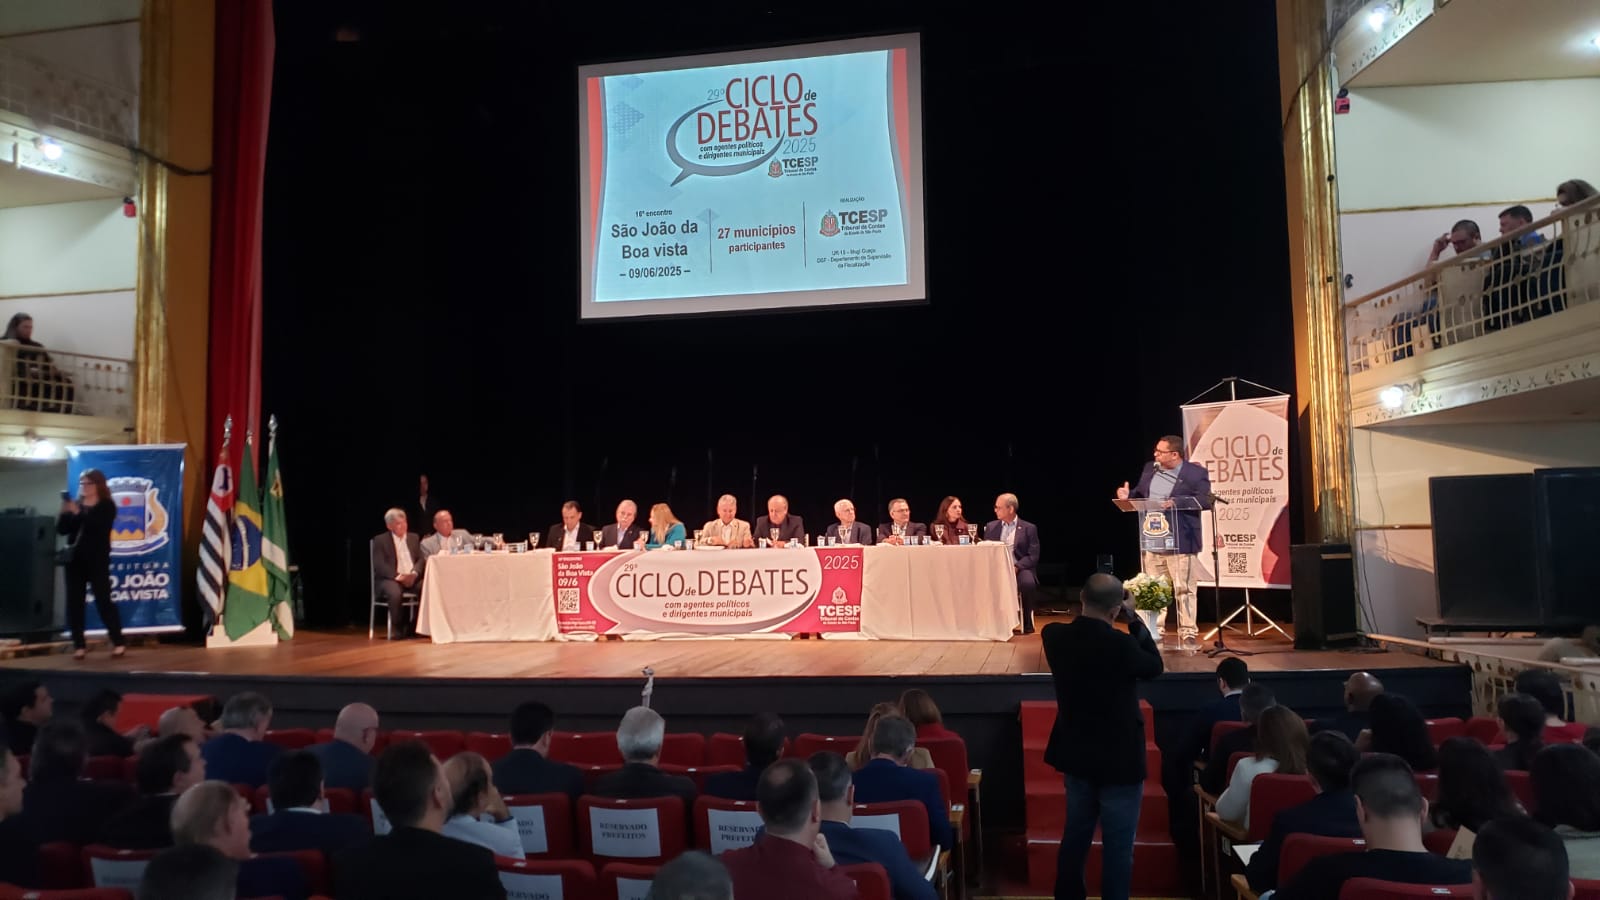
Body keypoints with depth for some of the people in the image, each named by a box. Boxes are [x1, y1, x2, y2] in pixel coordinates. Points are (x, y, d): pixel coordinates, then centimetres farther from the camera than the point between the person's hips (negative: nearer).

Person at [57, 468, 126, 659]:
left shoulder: (107, 507, -1)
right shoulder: (75, 505, 12)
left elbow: (97, 526, -18)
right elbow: (61, 529, 4)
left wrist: (78, 513, -24)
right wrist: (64, 513, -12)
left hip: (97, 561, -5)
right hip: (74, 559, 5)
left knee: (103, 601, -6)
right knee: (74, 603, 2)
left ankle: (118, 642, 0)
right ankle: (79, 645, 8)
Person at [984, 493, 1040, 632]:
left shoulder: (1029, 528, 4)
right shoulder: (991, 526, 14)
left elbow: (1033, 556, -3)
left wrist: (1016, 567, -19)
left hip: (1020, 568, -2)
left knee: (1027, 583, -36)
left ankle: (1027, 622, -13)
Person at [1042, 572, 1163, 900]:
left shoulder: (1053, 635, -9)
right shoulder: (1121, 644, -26)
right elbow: (1155, 667, -4)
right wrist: (1133, 620, -3)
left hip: (1076, 754, 6)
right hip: (1119, 760, -6)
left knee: (1075, 835, 21)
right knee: (1118, 846, 6)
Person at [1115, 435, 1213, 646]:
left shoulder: (1196, 473, -6)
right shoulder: (1149, 469, 10)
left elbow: (1206, 501, -14)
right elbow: (1140, 495, 20)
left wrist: (1176, 502, -25)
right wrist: (1127, 495, -1)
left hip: (1179, 541, -5)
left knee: (1183, 589, -1)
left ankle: (1188, 632, 7)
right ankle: (1154, 630, 19)